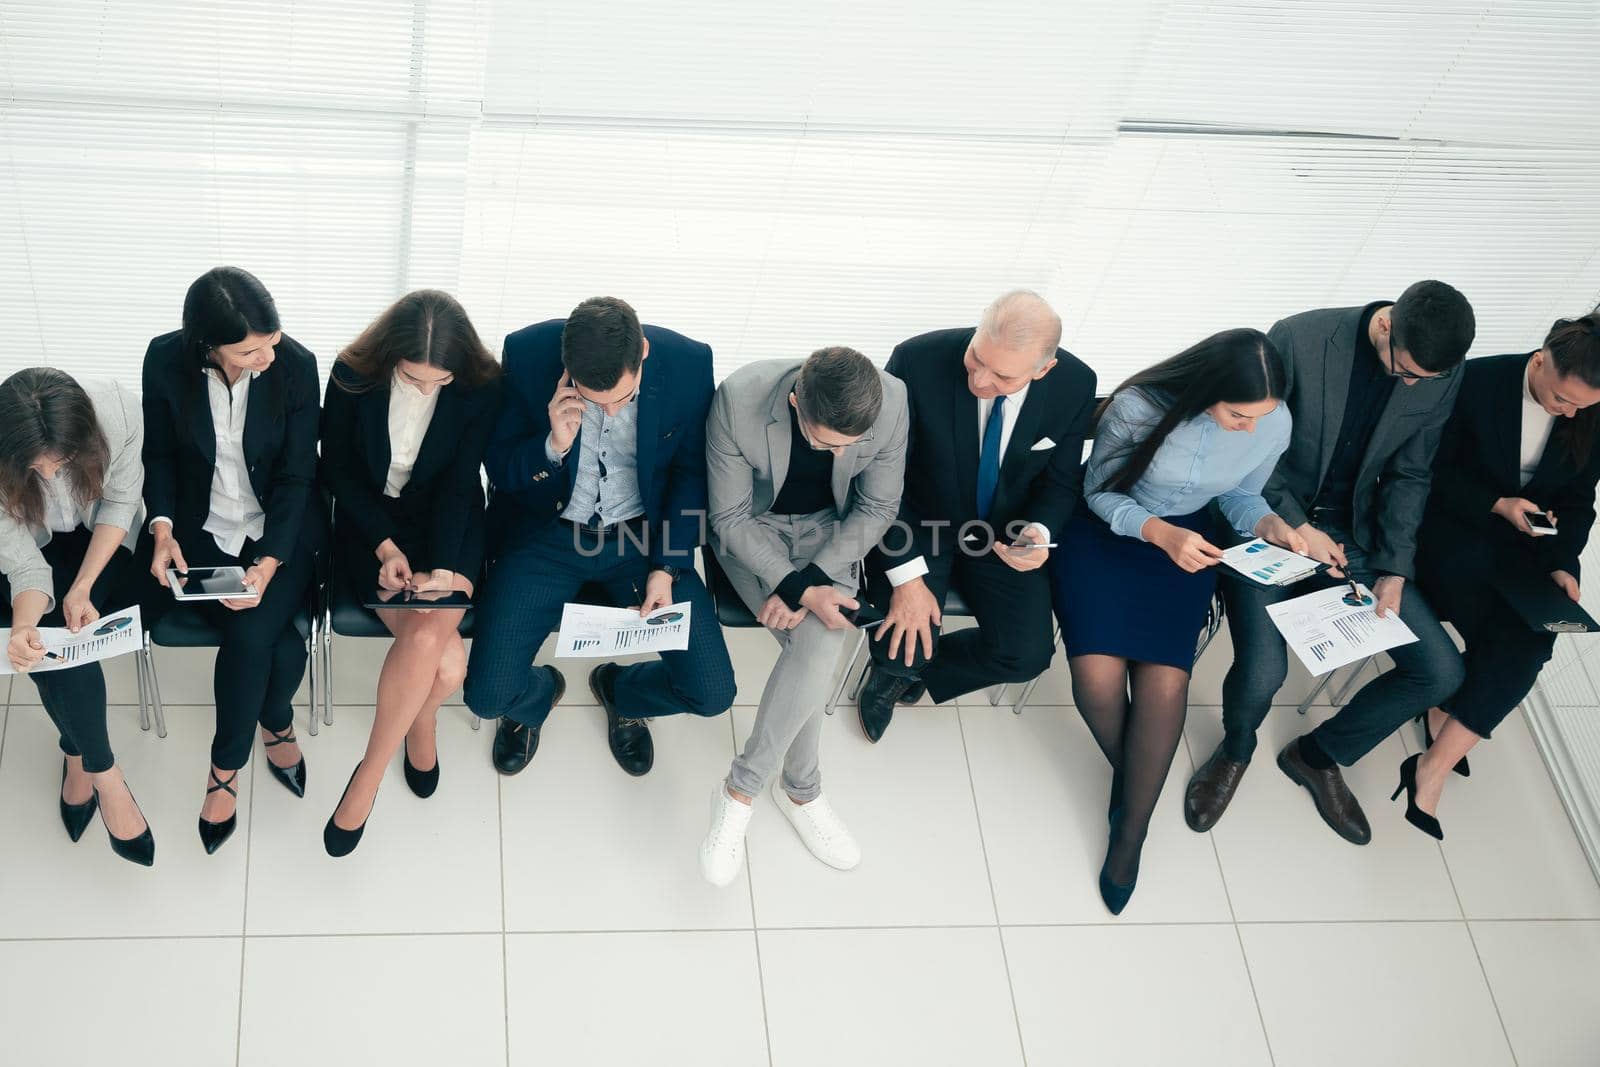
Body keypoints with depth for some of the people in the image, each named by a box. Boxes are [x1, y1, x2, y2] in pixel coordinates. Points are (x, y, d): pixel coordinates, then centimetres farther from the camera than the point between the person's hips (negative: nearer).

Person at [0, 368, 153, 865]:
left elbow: (119, 502, -16)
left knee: (74, 632, -24)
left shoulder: (117, 410, -33)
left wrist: (82, 588, -27)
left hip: (98, 542, 2)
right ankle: (104, 773, -9)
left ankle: (78, 754, 2)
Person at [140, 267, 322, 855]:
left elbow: (297, 475, -12)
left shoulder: (296, 365, -18)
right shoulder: (166, 360, -15)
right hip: (201, 528, 0)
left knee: (249, 634, -24)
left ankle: (225, 768, 3)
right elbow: (159, 453, 1)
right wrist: (162, 526, -16)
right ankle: (278, 722, 11)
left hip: (281, 529, 0)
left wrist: (269, 564, -23)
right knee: (279, 644, -22)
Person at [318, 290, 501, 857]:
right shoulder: (353, 375, -14)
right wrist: (386, 547, -15)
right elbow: (338, 470, -4)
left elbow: (459, 485, -11)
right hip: (370, 524, -1)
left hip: (448, 527, 1)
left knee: (428, 637, -28)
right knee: (445, 661, -24)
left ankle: (367, 779, -7)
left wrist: (442, 568, -24)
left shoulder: (481, 388, -14)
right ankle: (421, 724, 8)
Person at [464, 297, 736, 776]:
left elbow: (691, 472, -1)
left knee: (712, 694, -9)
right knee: (489, 696, -14)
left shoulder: (688, 363, -17)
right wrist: (553, 447, -28)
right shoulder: (527, 353, -19)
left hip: (642, 537, 1)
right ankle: (540, 693, 26)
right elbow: (498, 467, -7)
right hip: (547, 533, -1)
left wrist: (666, 568, -9)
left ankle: (619, 690, 27)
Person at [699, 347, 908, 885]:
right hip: (753, 528, -2)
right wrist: (799, 589, -27)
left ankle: (740, 790, -7)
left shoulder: (891, 404, -25)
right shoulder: (740, 400, -31)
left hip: (831, 527, 2)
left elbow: (878, 508, -9)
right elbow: (730, 518, -18)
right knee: (811, 646, -24)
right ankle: (801, 789, -3)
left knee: (817, 646, -25)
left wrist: (810, 580, -21)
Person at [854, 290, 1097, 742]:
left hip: (1001, 533, 3)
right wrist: (906, 576, -27)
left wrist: (1039, 532, -24)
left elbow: (1061, 481, -1)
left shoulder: (1076, 385, -18)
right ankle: (899, 665, 17)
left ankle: (907, 670, 14)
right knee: (902, 648, -23)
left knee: (1028, 654, -15)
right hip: (916, 521, -3)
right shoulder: (918, 361, -27)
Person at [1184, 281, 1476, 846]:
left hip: (1349, 533, 5)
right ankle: (1235, 750, 13)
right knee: (1262, 671, -26)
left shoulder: (1442, 374, -7)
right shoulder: (1299, 339, -20)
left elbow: (1408, 475, 4)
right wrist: (1296, 527, -17)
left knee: (1441, 670, -5)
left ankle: (1317, 754, 20)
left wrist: (1394, 569, -5)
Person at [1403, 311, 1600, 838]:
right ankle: (1447, 715, -2)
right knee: (1505, 637, -25)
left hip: (1529, 542, 3)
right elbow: (1435, 472, -8)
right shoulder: (1479, 381, -16)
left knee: (1528, 640, -23)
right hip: (1456, 527, -3)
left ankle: (1434, 767, -21)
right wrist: (1496, 506, -20)